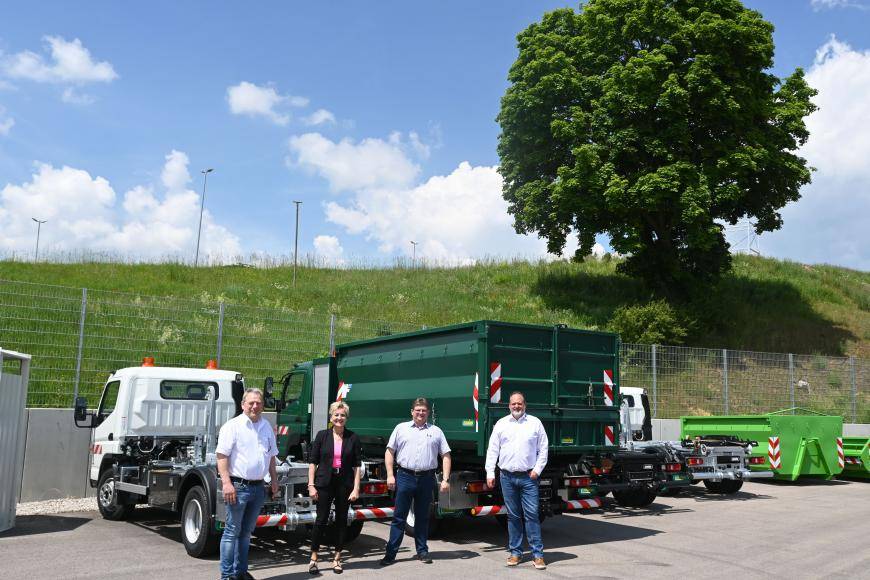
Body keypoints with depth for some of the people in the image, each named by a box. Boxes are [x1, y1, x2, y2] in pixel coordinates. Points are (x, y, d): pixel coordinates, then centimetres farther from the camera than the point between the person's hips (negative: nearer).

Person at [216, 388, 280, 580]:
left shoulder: (266, 427, 13)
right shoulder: (233, 426, -8)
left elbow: (271, 456, 21)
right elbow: (222, 456, -13)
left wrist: (274, 481, 17)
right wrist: (226, 483, -20)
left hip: (258, 487, 6)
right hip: (238, 486, -6)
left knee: (246, 532, 15)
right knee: (232, 532, -1)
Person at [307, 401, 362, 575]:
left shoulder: (353, 438, 1)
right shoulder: (322, 436, 0)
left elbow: (357, 466, 2)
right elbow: (313, 462, 1)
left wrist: (356, 488, -4)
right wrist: (311, 485, -5)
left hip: (345, 484, 1)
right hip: (324, 483, -1)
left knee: (342, 520, 9)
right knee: (321, 520, 0)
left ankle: (337, 559, 21)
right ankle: (313, 559, 13)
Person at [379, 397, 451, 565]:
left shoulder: (436, 431, 11)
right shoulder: (401, 428, 9)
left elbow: (446, 455, 8)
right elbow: (390, 452, 7)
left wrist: (446, 479, -1)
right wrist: (390, 475, -2)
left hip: (427, 478, 1)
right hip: (405, 477, -1)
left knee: (423, 517, 11)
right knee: (399, 517, 2)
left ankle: (422, 551, 21)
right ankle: (390, 553, 6)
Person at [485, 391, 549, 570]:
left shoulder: (535, 423, 5)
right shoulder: (501, 424, 8)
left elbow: (543, 449, 6)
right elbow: (492, 450, 7)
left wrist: (537, 470, -4)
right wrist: (490, 473, 1)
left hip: (528, 477, -2)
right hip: (507, 477, 2)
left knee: (532, 515, -5)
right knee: (513, 516, 8)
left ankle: (538, 554, 0)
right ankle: (515, 552, 17)